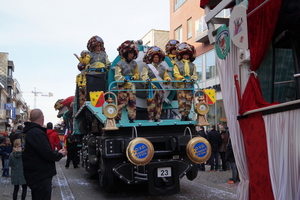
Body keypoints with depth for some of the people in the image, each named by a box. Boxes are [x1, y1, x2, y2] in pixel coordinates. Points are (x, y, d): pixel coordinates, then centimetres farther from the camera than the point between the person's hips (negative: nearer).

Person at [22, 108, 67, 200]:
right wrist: (60, 154, -5)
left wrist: (57, 152, 11)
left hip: (34, 175, 10)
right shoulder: (37, 132, -20)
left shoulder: (28, 132, 13)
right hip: (41, 177, -10)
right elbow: (47, 154, -24)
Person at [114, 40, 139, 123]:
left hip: (132, 86, 5)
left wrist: (134, 77, -6)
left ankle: (132, 118, 14)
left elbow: (137, 74, 16)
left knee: (132, 102, 5)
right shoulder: (120, 64, -2)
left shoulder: (134, 64, 14)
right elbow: (117, 76, -8)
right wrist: (123, 79, -25)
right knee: (121, 102, -8)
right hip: (123, 86, -5)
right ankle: (117, 118, -2)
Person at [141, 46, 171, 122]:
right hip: (151, 87, -4)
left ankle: (157, 117, 11)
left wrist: (168, 79, -6)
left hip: (160, 88, 4)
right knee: (151, 103, -9)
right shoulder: (147, 67, 7)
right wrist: (146, 79, -27)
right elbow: (143, 75, -5)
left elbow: (166, 76, 17)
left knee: (159, 103, 4)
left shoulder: (162, 67, 20)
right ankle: (150, 118, -1)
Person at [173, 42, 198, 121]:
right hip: (181, 85, -3)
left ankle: (186, 115, 9)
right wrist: (182, 78, -18)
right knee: (181, 101, -9)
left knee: (188, 101, 3)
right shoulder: (177, 64, 7)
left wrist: (193, 78, -10)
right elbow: (176, 73, -4)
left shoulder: (192, 65, 19)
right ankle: (182, 115, -6)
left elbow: (194, 74, 13)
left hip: (190, 85, 4)